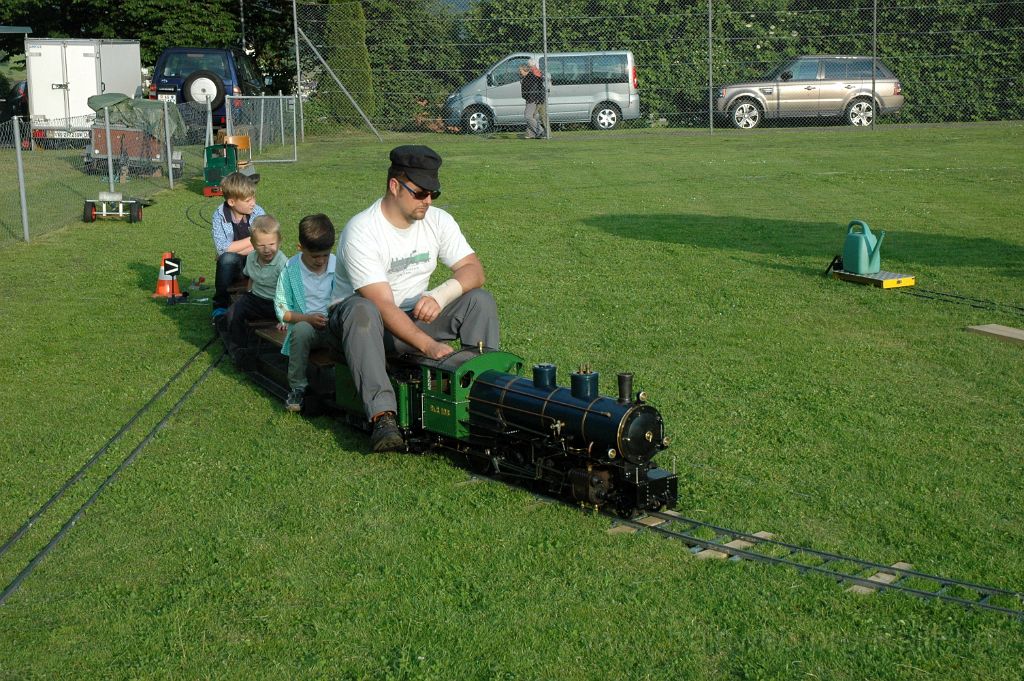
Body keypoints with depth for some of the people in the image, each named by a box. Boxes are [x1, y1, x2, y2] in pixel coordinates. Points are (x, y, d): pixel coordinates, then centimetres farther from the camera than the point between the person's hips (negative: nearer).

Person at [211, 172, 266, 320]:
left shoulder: (258, 213, -8)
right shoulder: (220, 215, -11)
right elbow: (222, 248, -21)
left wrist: (234, 250, -20)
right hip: (231, 268, -1)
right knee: (227, 258, -33)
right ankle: (221, 305, -14)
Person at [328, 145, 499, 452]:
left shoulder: (438, 220, -3)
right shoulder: (361, 231, -23)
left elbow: (473, 269, -7)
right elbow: (383, 305, -30)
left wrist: (439, 295, -28)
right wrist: (428, 345, -43)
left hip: (417, 315, 5)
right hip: (369, 321, -5)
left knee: (480, 300, -14)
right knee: (362, 311, -40)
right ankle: (382, 415, -47)